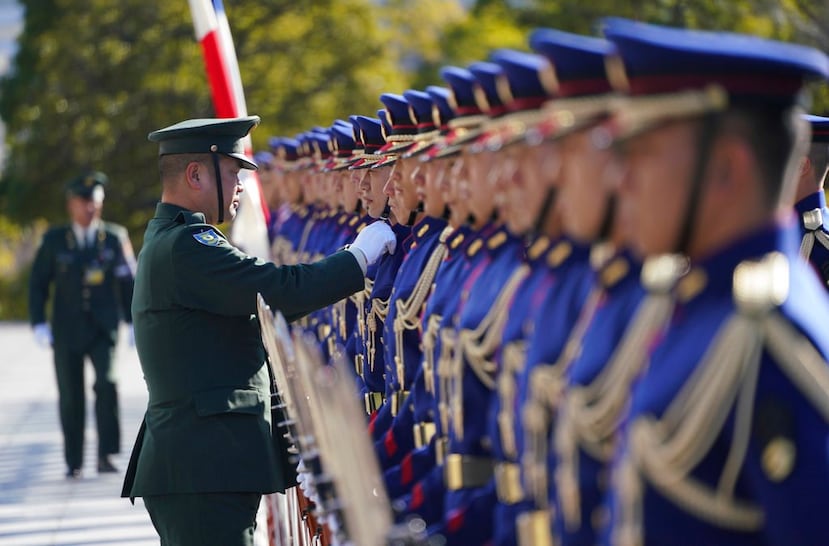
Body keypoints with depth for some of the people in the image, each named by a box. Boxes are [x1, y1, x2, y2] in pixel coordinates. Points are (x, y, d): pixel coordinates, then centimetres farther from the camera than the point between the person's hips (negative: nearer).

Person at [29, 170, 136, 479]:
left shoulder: (115, 238, 5)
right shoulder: (54, 241, 5)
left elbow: (128, 283, 8)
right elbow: (38, 283, 7)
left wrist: (133, 323, 3)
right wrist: (39, 323, -3)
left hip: (103, 329, -1)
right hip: (66, 334, 1)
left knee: (106, 384, -21)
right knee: (70, 397, 3)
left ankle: (106, 455, -15)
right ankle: (74, 463, 14)